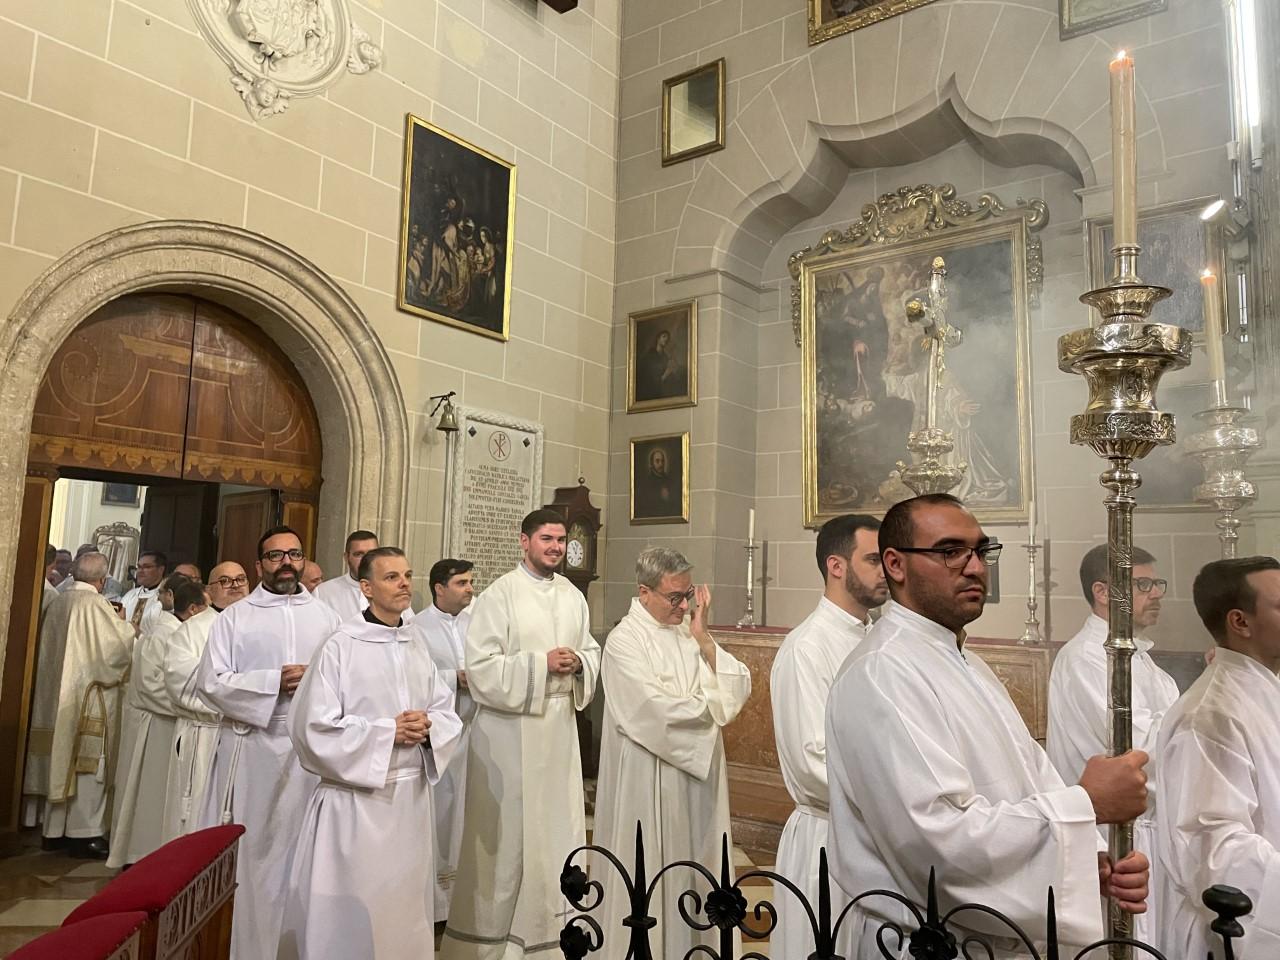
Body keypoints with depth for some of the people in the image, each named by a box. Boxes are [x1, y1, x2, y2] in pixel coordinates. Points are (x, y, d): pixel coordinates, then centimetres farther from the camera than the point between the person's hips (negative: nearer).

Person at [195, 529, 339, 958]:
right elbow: (210, 682, -6)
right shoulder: (234, 617, 2)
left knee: (298, 850, 7)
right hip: (250, 748, -1)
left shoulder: (326, 617, 8)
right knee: (243, 850, 6)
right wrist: (274, 683, -14)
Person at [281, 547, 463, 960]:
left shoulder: (417, 644, 6)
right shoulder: (340, 647, -12)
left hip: (413, 796, 5)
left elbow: (447, 713, 9)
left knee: (404, 906, 16)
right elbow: (314, 728, -15)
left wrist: (429, 727, -13)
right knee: (350, 910, 5)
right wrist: (387, 731, -16)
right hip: (356, 800, -5)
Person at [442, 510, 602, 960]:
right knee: (508, 830, 4)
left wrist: (578, 663, -8)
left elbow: (591, 651, 14)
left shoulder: (574, 596, 8)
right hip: (510, 728, -5)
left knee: (558, 826, 12)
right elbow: (480, 666, -15)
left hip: (560, 725, 6)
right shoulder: (499, 594, -10)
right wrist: (541, 663, -19)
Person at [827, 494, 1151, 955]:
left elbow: (1031, 785, 5)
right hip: (926, 944, -9)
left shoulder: (965, 663, 9)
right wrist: (1089, 803, -22)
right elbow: (940, 841, -30)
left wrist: (1097, 860, -12)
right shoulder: (881, 673, -23)